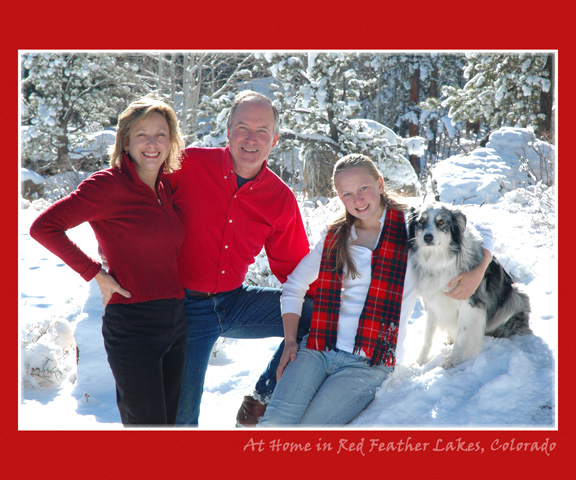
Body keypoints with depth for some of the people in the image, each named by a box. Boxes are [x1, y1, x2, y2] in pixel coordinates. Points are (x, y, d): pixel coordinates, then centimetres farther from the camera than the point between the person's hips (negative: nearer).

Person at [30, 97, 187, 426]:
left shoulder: (166, 187, 10)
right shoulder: (109, 184, -10)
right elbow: (43, 227, -14)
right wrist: (95, 274, -13)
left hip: (176, 323, 7)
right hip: (132, 324, -7)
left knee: (169, 421, 16)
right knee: (146, 422, -1)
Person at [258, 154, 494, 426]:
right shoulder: (333, 237, 13)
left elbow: (481, 235, 10)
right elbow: (293, 286, 20)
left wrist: (475, 275, -9)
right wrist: (290, 341, 8)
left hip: (369, 364, -3)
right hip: (316, 351, 3)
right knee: (276, 422, -20)